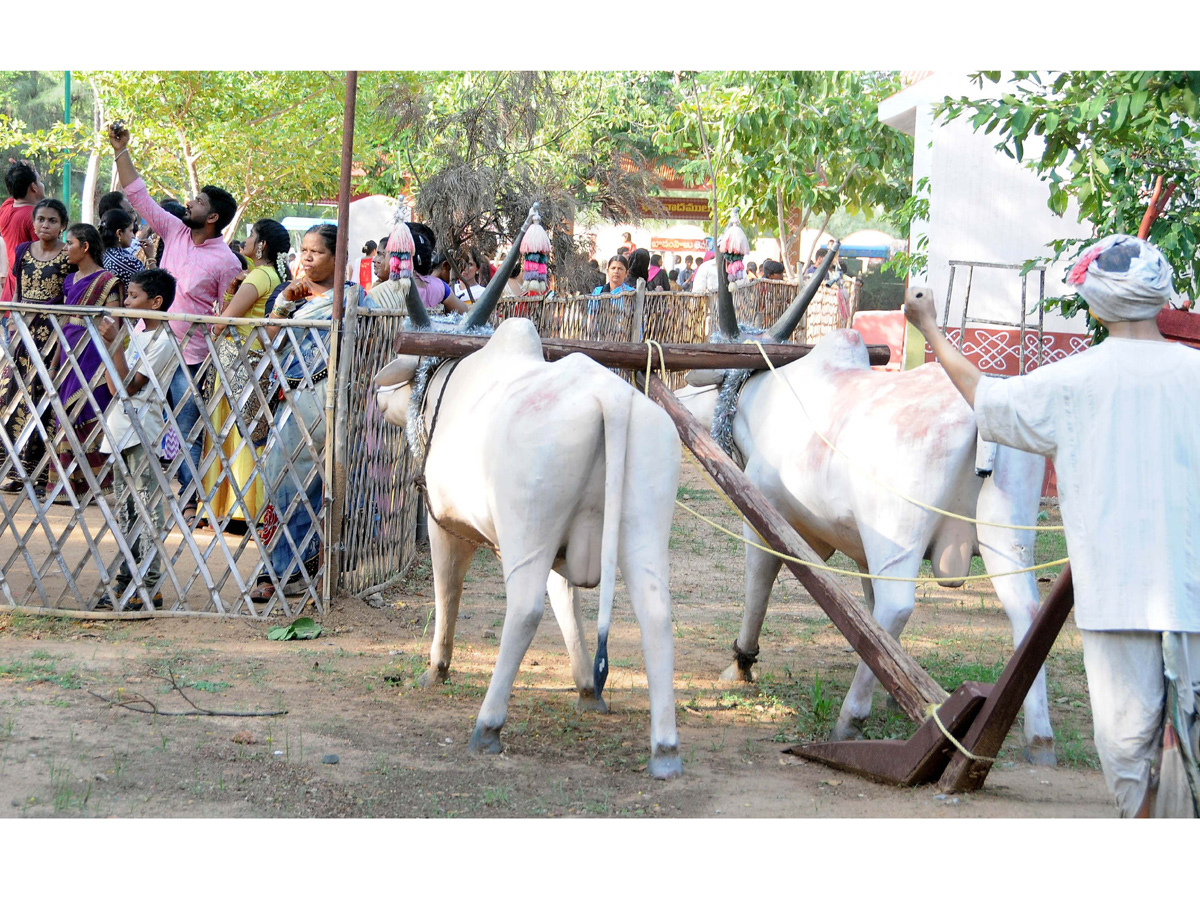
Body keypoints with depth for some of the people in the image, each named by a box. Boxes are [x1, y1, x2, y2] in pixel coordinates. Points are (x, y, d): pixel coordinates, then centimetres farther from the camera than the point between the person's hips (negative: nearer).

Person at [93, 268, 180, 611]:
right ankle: (126, 579, 21)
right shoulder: (137, 332, 14)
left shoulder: (162, 342, -13)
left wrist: (115, 344, -20)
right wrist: (110, 340, 15)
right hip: (122, 431, 10)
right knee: (125, 508, 14)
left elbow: (129, 386, -19)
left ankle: (150, 588, -7)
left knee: (147, 508, -7)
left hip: (142, 434, -10)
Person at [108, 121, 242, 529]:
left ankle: (189, 499, 6)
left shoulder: (226, 261, -8)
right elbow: (138, 195, 8)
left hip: (189, 357, -5)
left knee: (188, 429, -2)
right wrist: (121, 152, 3)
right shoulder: (175, 232, 6)